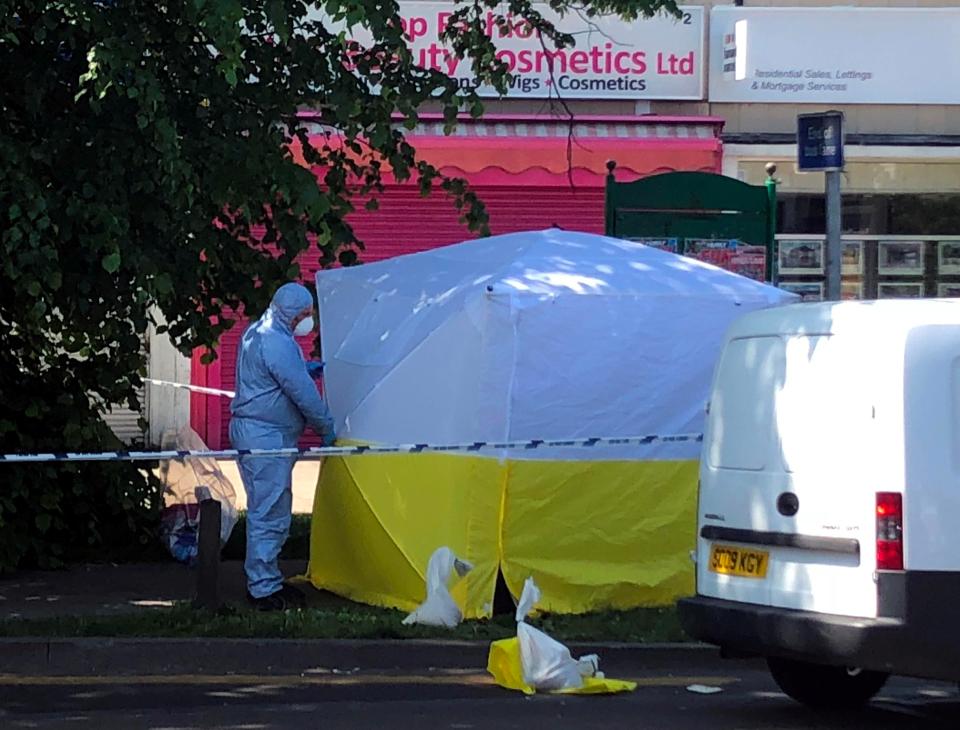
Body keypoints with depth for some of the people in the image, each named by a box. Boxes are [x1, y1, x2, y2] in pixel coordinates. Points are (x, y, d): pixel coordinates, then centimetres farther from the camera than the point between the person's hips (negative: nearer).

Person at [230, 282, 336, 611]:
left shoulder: (258, 332, 13)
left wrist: (308, 368, 24)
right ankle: (264, 589, -3)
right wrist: (327, 428, -5)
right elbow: (303, 393, -18)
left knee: (266, 511, 18)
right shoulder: (277, 343, -21)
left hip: (251, 428, 11)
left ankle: (262, 580, 26)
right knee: (269, 513, -6)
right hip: (265, 436, -11)